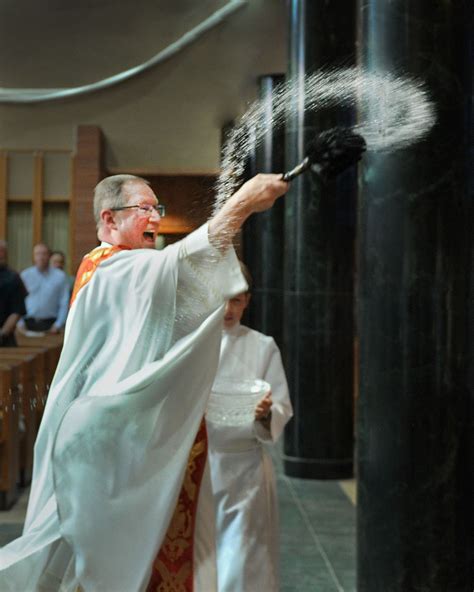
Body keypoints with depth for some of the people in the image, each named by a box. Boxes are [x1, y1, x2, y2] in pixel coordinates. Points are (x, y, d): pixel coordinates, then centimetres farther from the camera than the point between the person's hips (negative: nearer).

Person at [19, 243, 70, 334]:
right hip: (29, 323, 1)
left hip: (50, 324, -1)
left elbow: (64, 303, 1)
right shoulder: (25, 275, 6)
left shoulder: (60, 276, 1)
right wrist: (20, 323, -1)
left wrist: (58, 324, -6)